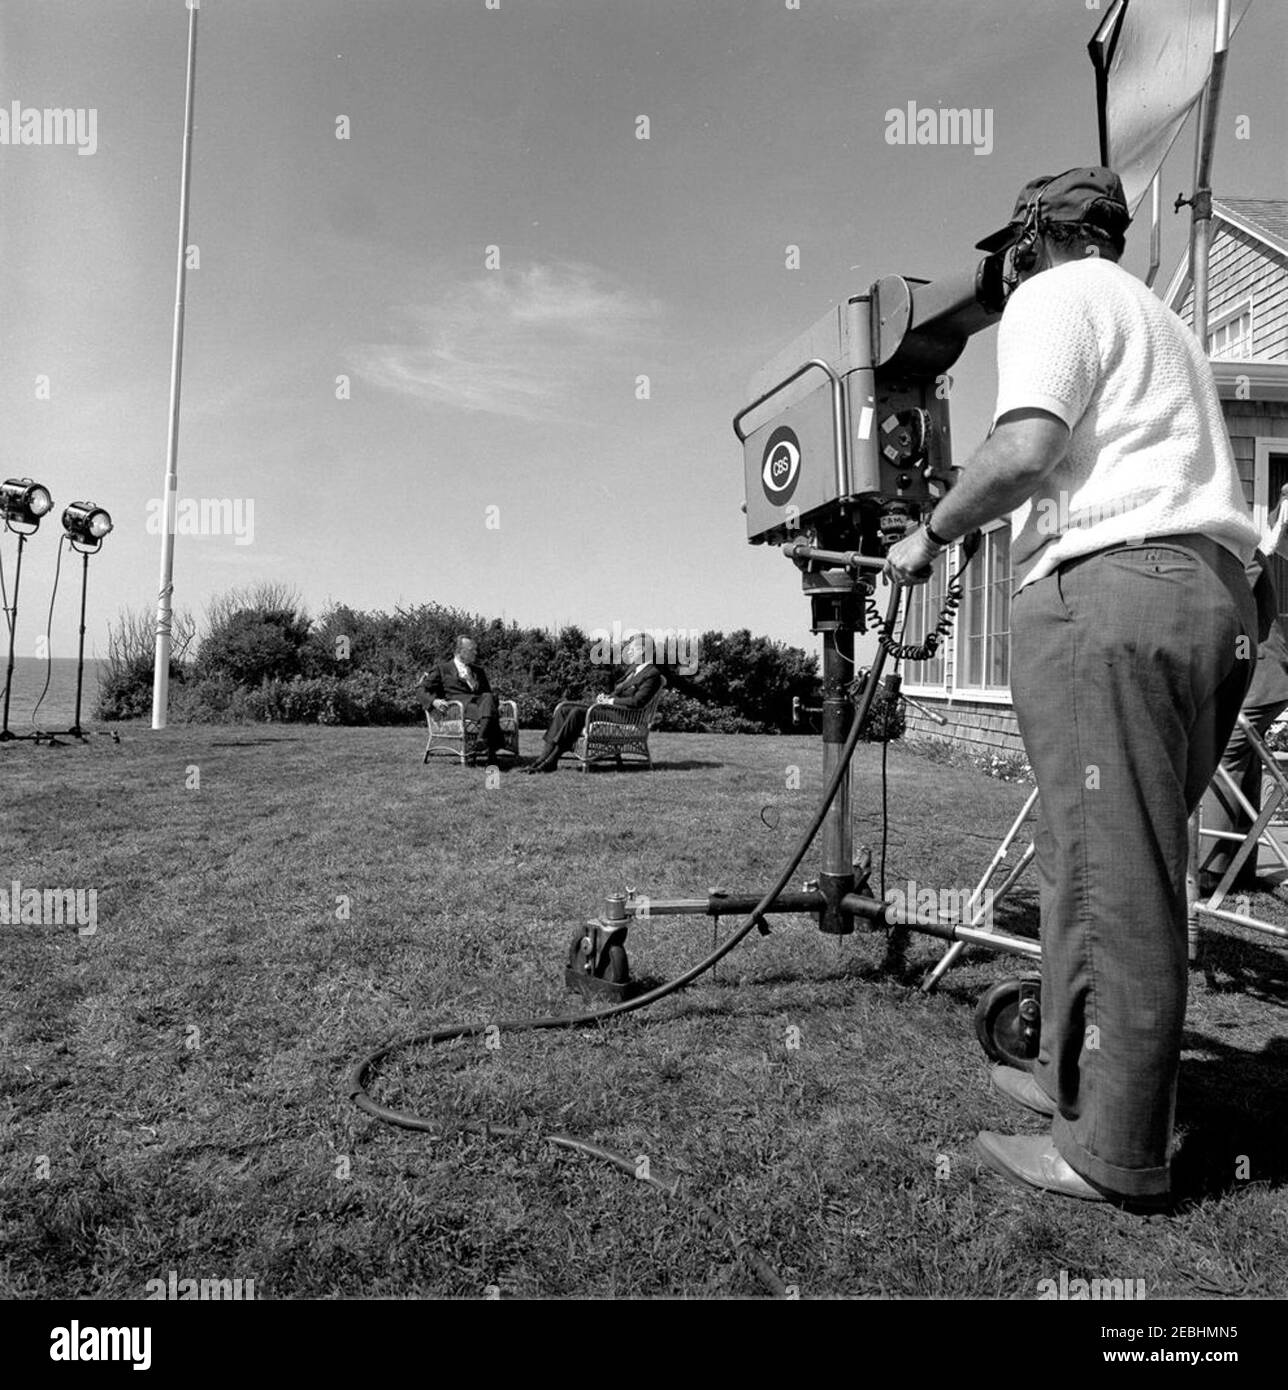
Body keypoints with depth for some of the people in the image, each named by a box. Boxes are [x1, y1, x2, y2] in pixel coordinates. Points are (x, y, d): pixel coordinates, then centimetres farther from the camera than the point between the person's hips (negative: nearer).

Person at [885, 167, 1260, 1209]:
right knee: (1091, 863, 14)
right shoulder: (1161, 320, 32)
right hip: (1215, 595, 10)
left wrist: (932, 534, -1)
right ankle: (1075, 1079, 24)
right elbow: (1171, 465, 24)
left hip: (1110, 587, -9)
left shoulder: (1055, 297, 4)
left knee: (1117, 882, -7)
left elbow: (1026, 448, -14)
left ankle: (1114, 1156, 3)